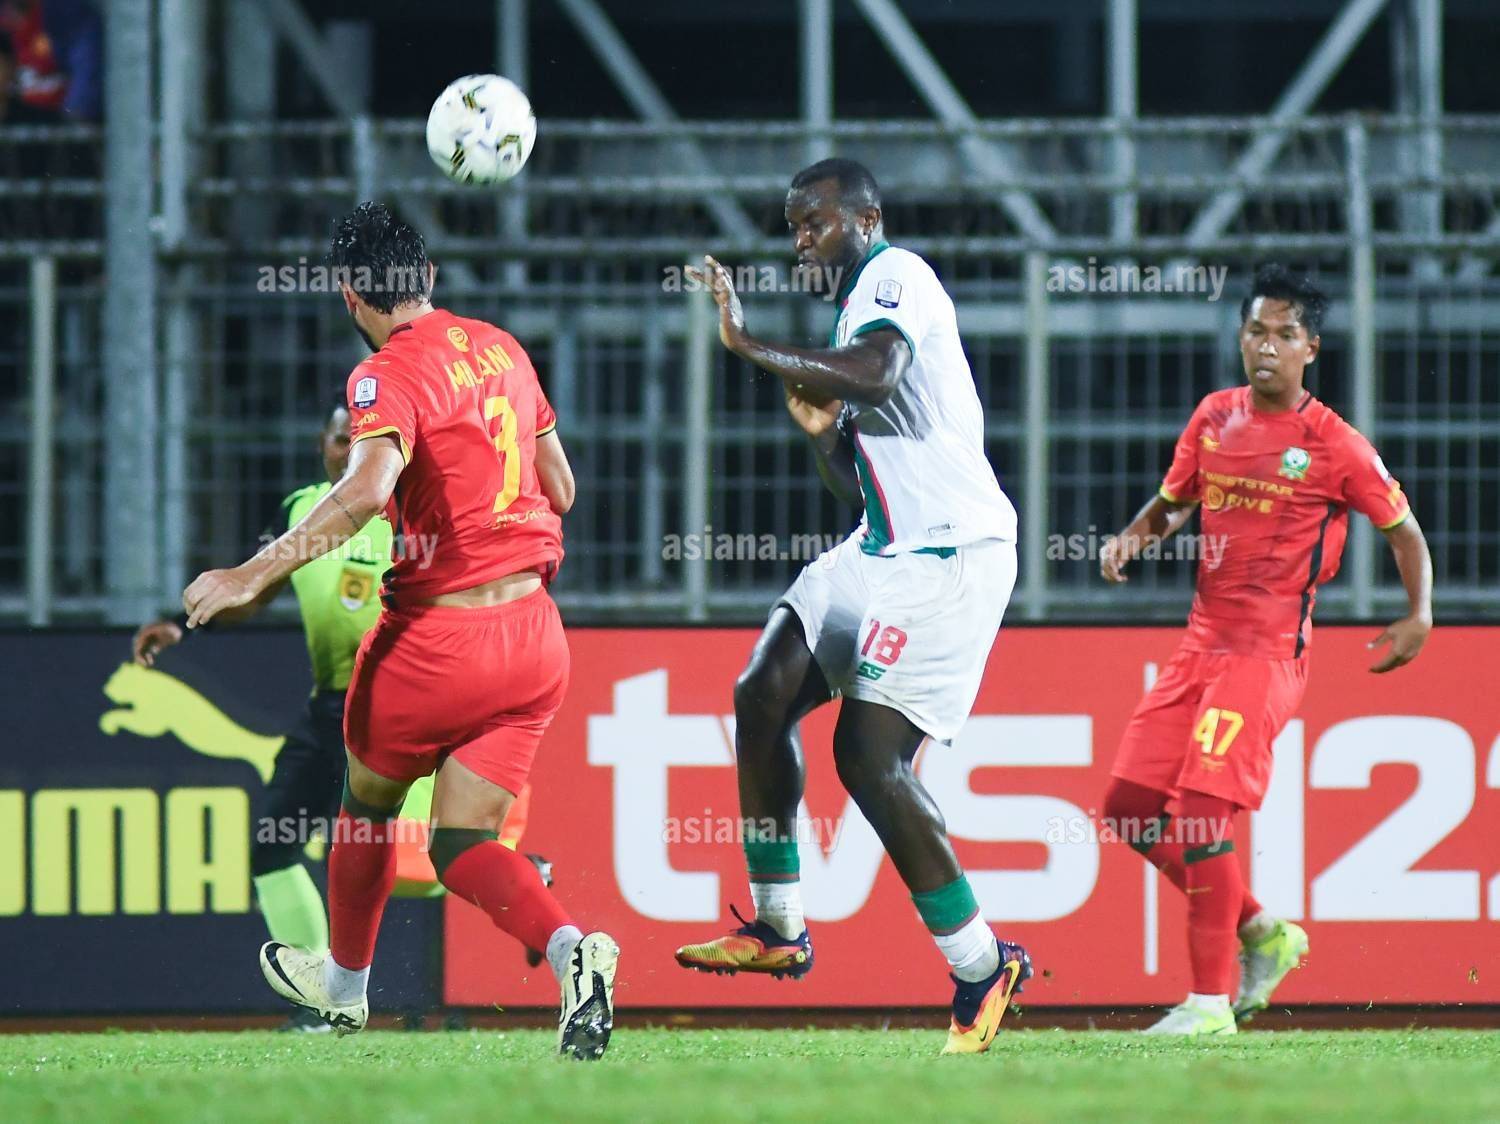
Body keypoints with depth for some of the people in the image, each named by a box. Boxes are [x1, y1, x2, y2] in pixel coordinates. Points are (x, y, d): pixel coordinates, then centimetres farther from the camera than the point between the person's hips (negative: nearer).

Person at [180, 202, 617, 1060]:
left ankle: (344, 982, 40)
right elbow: (561, 488, 18)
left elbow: (367, 489, -33)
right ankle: (571, 948, -21)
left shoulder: (391, 375, -14)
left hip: (435, 632, -6)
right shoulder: (501, 348, 9)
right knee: (462, 841, 7)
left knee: (370, 800, 21)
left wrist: (254, 576, -34)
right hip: (535, 632, 6)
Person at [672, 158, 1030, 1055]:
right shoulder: (863, 308, 22)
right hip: (887, 550, 10)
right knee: (765, 693, 1)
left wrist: (752, 347, -26)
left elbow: (874, 374, -31)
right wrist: (820, 430, 7)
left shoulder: (895, 276, -7)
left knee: (871, 759, -14)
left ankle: (983, 967, -4)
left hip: (949, 556, -10)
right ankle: (779, 928, 9)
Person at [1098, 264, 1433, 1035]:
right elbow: (1172, 501, 21)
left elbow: (1402, 529, 2)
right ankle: (1261, 934, 19)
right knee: (1131, 804, 2)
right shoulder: (1215, 417, 8)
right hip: (1203, 638, 7)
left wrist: (1419, 617, -12)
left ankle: (1211, 1000, -9)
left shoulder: (1334, 446, -7)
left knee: (1201, 808, -17)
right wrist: (1132, 537, -1)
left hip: (1271, 647, -7)